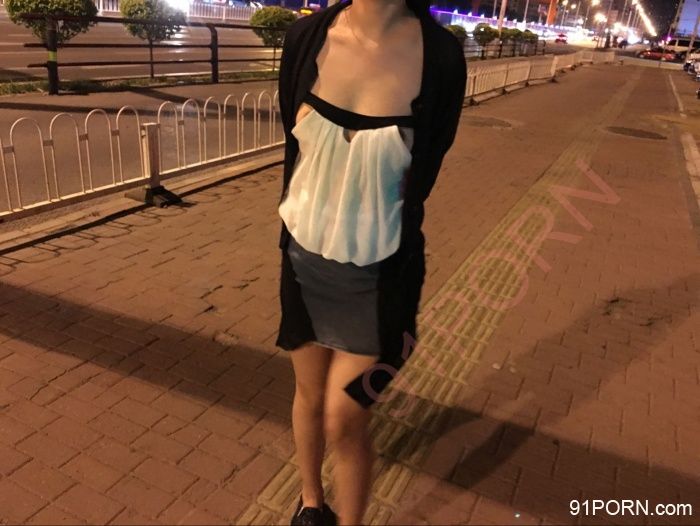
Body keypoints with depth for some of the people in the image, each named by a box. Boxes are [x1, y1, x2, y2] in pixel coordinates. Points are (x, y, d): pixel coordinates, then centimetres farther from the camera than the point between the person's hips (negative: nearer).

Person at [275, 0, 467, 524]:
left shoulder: (439, 57, -15)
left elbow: (418, 185, -6)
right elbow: (293, 148, 6)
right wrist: (299, 228, 14)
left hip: (377, 272, -3)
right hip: (304, 257, 3)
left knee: (344, 421, 3)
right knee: (309, 395, 20)